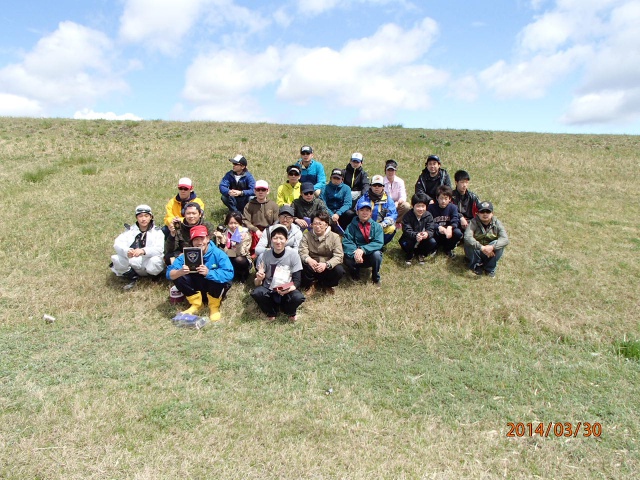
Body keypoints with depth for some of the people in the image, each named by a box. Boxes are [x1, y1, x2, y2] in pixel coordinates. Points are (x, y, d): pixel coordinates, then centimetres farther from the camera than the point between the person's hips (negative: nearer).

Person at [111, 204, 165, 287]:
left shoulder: (157, 231, 4)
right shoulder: (130, 230, 11)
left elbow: (159, 249, -14)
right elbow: (117, 244, -5)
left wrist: (143, 251, -34)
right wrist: (127, 251, -28)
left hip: (149, 264, -2)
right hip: (132, 263, 2)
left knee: (155, 261, -35)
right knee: (116, 259, -23)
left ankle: (155, 276, 1)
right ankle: (133, 277, 3)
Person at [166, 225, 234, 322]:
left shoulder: (218, 254, -21)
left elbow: (229, 274, -34)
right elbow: (170, 273, -20)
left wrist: (209, 273, -48)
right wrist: (181, 272, -43)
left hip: (215, 290, -2)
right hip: (197, 290, 3)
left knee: (222, 280, -34)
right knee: (178, 277, -19)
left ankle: (214, 306, -4)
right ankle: (196, 305, 1)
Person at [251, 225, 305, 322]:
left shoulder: (293, 254, -10)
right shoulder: (265, 255, -7)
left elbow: (297, 280, -9)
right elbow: (257, 283, -4)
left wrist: (288, 289, -30)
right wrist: (259, 279, -28)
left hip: (287, 291, -1)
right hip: (269, 290, 1)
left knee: (298, 297, -32)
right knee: (256, 293, -30)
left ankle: (290, 312, 5)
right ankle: (271, 312, 2)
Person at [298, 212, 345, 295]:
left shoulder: (335, 237, -5)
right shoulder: (306, 235, -2)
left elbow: (338, 256, -16)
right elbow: (302, 252, -15)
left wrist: (326, 264, -36)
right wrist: (308, 260, -41)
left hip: (328, 268, 0)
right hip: (312, 266, 0)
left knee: (339, 270, -30)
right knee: (304, 265, -33)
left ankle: (327, 285, 6)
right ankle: (311, 285, 2)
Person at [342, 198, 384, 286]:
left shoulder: (376, 226, -5)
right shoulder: (352, 226, -5)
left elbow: (378, 243, -18)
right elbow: (346, 242, -16)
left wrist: (363, 249, -32)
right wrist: (355, 252, -35)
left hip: (370, 256, 0)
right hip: (356, 258, 0)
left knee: (377, 254, -33)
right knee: (347, 258, -32)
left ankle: (376, 278, -3)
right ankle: (355, 272, 5)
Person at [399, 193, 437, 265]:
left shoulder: (428, 216, -10)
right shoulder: (408, 216, -17)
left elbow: (431, 230, -16)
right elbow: (407, 230, -26)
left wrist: (427, 234, -43)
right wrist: (415, 235, -48)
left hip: (423, 241, 2)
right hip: (410, 239, -2)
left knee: (432, 243, -27)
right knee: (405, 244, -34)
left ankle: (422, 254, 7)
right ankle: (410, 254, 5)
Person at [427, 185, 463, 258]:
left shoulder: (453, 207, -2)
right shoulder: (431, 207, -8)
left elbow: (455, 221, -15)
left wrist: (450, 227, -39)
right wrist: (439, 227, -34)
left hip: (448, 233, 2)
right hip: (436, 233, -2)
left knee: (458, 233, -31)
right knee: (431, 241, -37)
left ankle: (448, 249, 2)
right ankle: (434, 248, 7)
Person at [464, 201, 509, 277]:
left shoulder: (497, 223, -10)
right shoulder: (474, 222, -16)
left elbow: (505, 239, -24)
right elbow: (467, 237, -34)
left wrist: (492, 247, -42)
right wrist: (481, 247, -46)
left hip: (490, 253, 1)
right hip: (476, 252, -1)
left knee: (499, 244, -27)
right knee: (468, 243, -30)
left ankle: (490, 268, -5)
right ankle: (476, 265, -3)